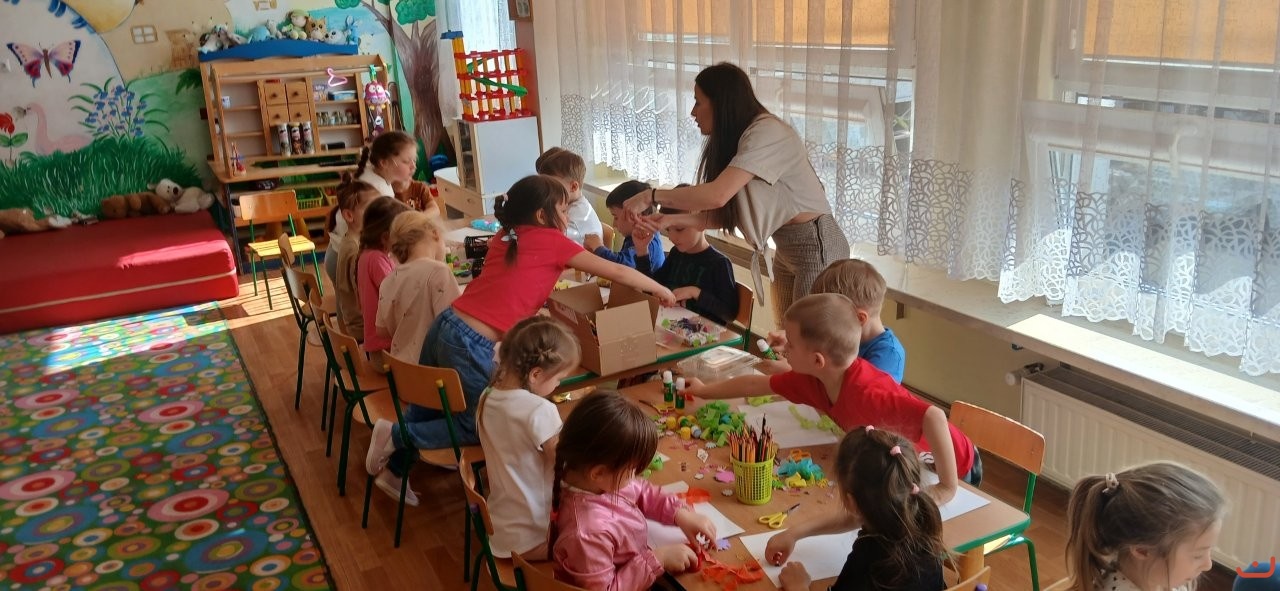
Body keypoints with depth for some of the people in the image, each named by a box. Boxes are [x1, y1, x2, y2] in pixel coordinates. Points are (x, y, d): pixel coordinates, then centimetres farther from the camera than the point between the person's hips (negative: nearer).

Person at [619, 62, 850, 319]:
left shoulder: (767, 133, -20)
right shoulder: (734, 139, 9)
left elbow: (717, 196, -29)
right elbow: (723, 214, 5)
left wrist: (651, 196, -20)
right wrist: (670, 220, -5)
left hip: (816, 245, -9)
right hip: (786, 249, 9)